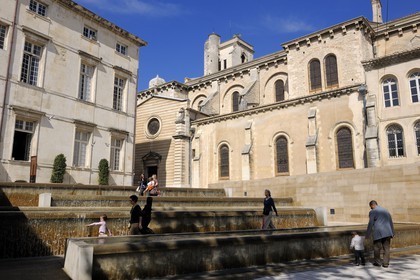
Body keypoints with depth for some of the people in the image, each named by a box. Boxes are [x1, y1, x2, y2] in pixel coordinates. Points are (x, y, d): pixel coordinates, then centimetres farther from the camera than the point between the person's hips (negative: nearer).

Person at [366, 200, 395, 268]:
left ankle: (377, 262, 18)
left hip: (378, 233, -5)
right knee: (386, 248, 10)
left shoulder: (372, 212, -4)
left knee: (377, 248, 9)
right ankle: (385, 263, 8)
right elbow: (391, 222, 17)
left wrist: (367, 235, 1)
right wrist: (392, 233, 23)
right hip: (387, 233, 5)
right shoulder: (385, 210, 15)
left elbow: (370, 224, -7)